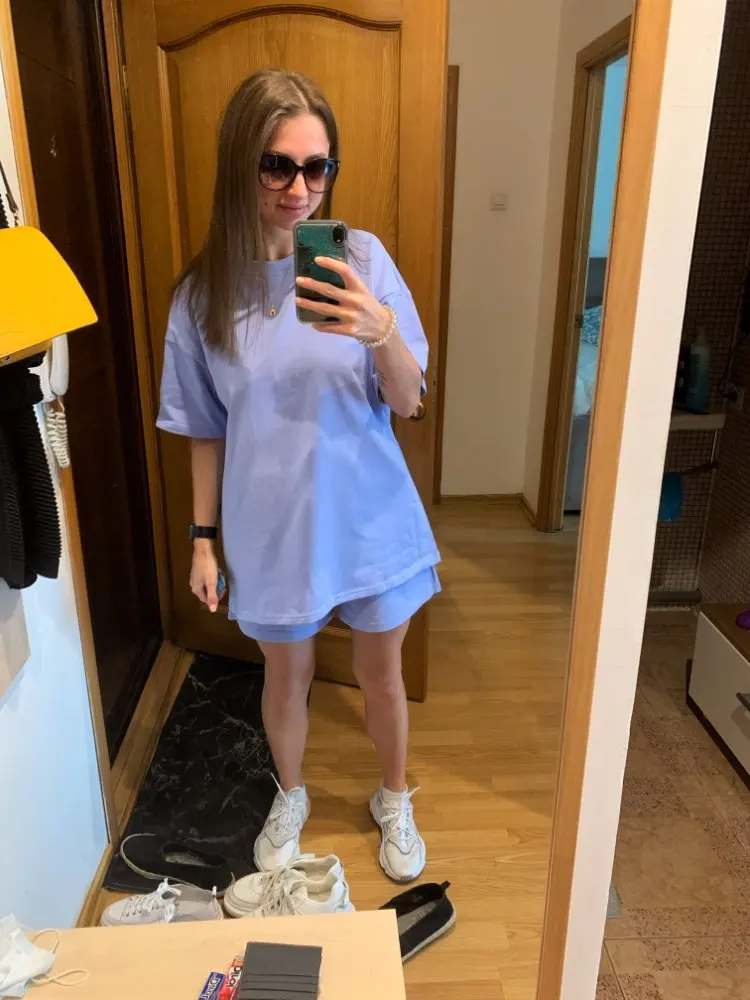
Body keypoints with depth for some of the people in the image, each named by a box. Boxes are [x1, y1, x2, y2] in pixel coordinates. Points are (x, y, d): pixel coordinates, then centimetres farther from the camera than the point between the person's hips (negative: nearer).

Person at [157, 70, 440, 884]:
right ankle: (289, 797, 50)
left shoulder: (361, 258, -10)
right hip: (271, 528, 1)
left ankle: (394, 801, 47)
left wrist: (382, 334, -31)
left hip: (370, 520, 0)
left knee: (380, 670, 18)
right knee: (286, 676, 21)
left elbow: (408, 402, -11)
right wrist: (203, 536, 3)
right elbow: (205, 430, 1)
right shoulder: (203, 291, -7)